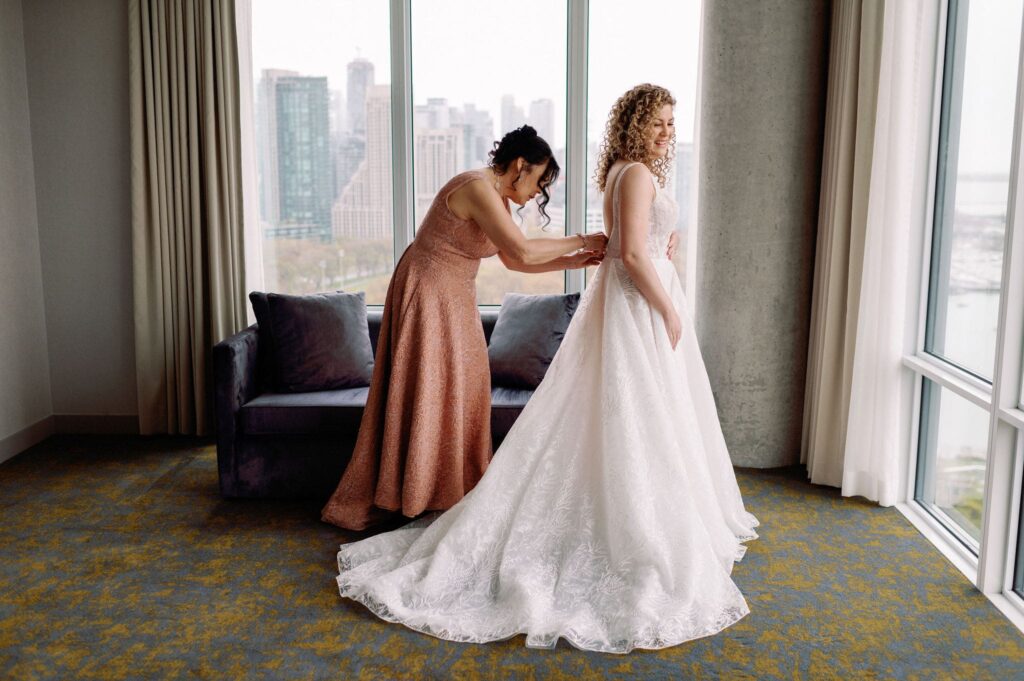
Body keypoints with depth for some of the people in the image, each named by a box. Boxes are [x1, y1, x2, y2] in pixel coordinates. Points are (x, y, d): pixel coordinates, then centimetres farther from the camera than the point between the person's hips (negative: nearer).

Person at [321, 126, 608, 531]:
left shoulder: (498, 198, 8)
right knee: (426, 396, -3)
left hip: (454, 300, 10)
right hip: (427, 296, -10)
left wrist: (571, 262, 6)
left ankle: (453, 491, 22)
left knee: (461, 393, 12)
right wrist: (580, 240, -18)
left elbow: (512, 260, 13)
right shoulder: (478, 189, -22)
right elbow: (524, 251, -30)